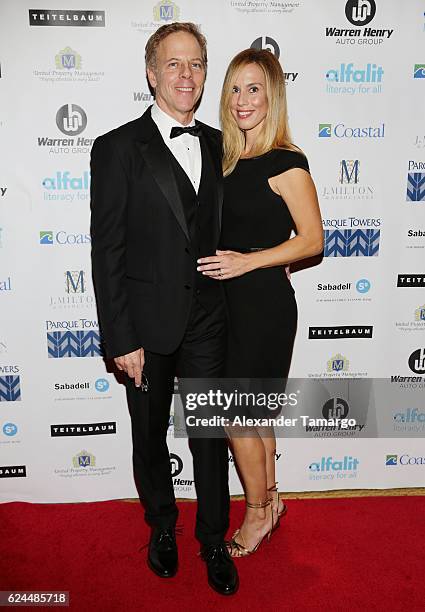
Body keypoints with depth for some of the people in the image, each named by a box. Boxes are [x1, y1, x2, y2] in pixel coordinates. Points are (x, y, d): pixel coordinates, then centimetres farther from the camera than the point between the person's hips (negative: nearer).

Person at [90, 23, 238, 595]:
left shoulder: (217, 144, 7)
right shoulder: (118, 148, -7)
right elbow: (107, 251, -11)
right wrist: (121, 339, -13)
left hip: (207, 321, 3)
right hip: (148, 323, -2)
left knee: (211, 438, 13)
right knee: (150, 437, 16)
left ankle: (213, 539, 35)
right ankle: (162, 527, 42)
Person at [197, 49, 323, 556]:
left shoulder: (285, 163, -12)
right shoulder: (231, 160, 11)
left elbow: (312, 239, -13)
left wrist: (247, 261, -19)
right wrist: (223, 261, 5)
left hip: (264, 302, -8)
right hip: (232, 302, 8)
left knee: (236, 412, 2)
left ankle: (258, 509, 26)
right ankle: (268, 500, 36)